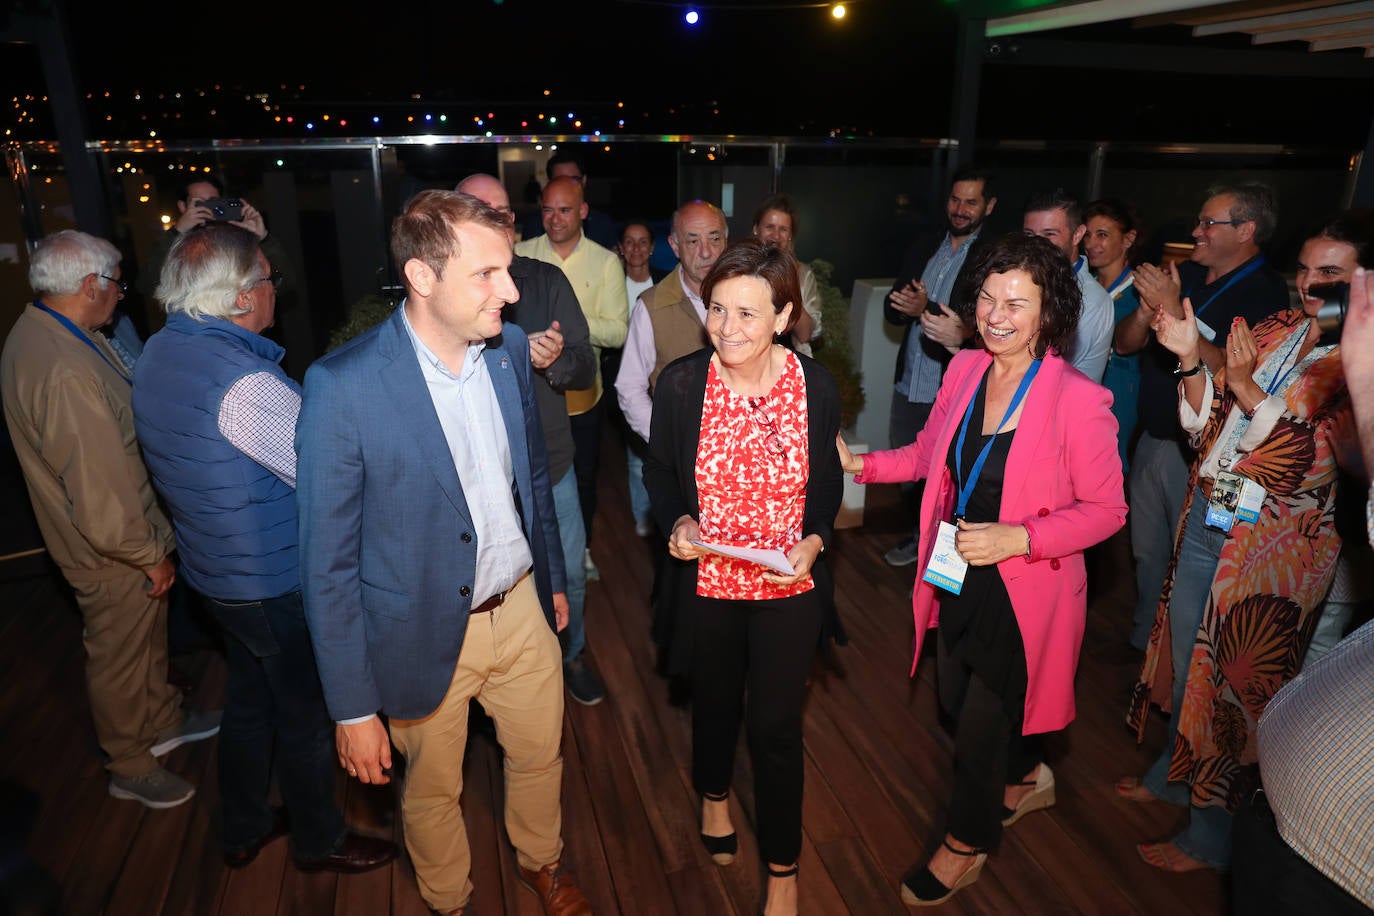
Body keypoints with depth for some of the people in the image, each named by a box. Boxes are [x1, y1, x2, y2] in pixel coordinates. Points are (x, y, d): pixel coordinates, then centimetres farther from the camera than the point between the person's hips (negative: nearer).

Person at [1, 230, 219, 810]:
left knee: (147, 638, 27)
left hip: (124, 535, 9)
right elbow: (100, 497, -31)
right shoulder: (65, 371, -33)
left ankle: (163, 723, 49)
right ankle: (131, 769, 34)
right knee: (120, 659, 12)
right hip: (110, 552, -9)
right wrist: (151, 555, -17)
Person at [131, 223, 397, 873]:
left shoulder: (159, 353, 0)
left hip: (215, 571, 9)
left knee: (249, 698, 26)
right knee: (305, 717, 13)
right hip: (279, 583, -9)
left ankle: (243, 830, 45)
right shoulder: (246, 383, -31)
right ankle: (319, 841, 35)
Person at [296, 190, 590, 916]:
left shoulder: (509, 348, -6)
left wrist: (552, 578, 16)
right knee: (433, 790, 20)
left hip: (521, 609, 5)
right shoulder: (343, 386, -23)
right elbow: (327, 563, -17)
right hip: (424, 634, -4)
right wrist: (352, 708, -13)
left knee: (541, 756, 24)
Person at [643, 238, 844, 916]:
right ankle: (714, 795, 59)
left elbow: (828, 484, 0)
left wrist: (812, 541, -17)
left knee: (777, 725, 10)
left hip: (789, 586, -1)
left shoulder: (816, 387, -13)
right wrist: (678, 521, -18)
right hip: (707, 582, 1)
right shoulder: (680, 384, -15)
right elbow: (659, 472, 0)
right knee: (715, 700, 24)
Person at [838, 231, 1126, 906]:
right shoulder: (964, 370, -4)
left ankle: (966, 846, 41)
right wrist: (860, 464, -3)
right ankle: (1027, 780, 56)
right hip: (957, 580, 6)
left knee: (983, 726, 12)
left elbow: (1105, 510, -16)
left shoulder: (1079, 400, -22)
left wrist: (1016, 538, -26)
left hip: (1025, 592, -6)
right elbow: (929, 453, 10)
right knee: (958, 703, 24)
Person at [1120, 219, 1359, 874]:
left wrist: (1248, 387, -25)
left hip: (1277, 542, -6)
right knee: (1186, 653, 18)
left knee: (1232, 678, 5)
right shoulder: (1276, 331, 4)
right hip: (1207, 519, 6)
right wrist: (1191, 360, -7)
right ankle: (1174, 773, 42)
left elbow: (1310, 459, -19)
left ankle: (1210, 837, 25)